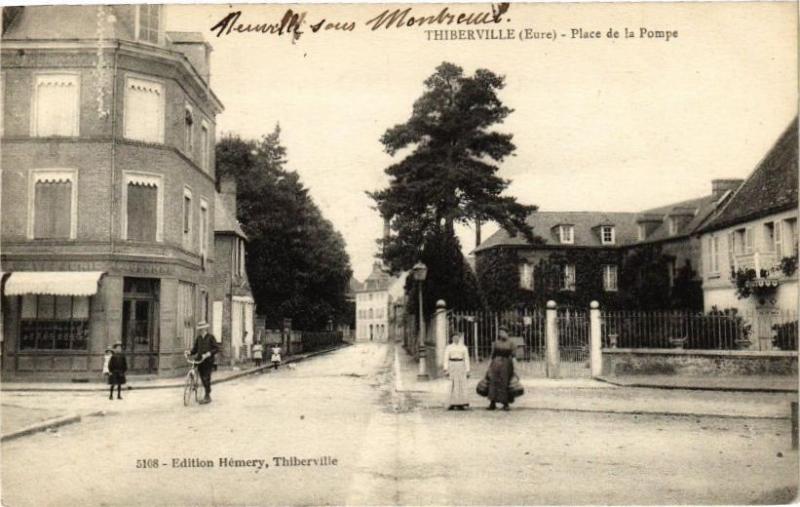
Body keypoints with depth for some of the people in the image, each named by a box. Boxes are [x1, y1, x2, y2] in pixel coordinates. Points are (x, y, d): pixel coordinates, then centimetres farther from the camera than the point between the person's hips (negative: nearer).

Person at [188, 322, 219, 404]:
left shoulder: (210, 337, -5)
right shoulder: (198, 338, 10)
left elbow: (216, 348, -10)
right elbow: (195, 348, 13)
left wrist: (208, 354, -22)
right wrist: (189, 352, -7)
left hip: (208, 361, -5)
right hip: (200, 360, 5)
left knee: (206, 378, -10)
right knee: (203, 379, 7)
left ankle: (207, 397, -4)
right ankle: (207, 396, 17)